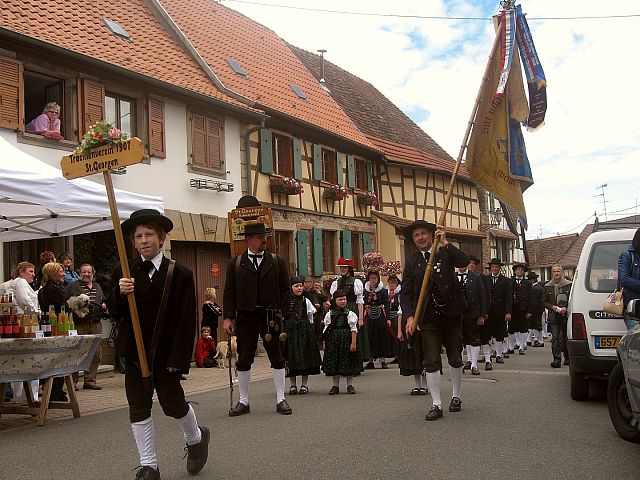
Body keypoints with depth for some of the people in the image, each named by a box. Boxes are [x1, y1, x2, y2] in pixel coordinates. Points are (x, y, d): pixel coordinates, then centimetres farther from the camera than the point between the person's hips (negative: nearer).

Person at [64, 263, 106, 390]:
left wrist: (104, 306, 12)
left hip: (96, 325, 5)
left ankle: (90, 380, 12)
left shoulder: (98, 287, 21)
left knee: (96, 354, 4)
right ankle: (72, 381, 5)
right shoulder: (73, 286, 3)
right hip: (79, 326, -5)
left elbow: (103, 301, 33)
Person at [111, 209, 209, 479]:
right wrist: (120, 293, -23)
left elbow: (187, 321, -9)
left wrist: (178, 358, -13)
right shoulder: (123, 272, 0)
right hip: (134, 352, 3)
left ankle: (196, 439, 36)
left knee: (173, 404, 6)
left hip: (166, 354, -3)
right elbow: (115, 313, -2)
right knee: (138, 409, 6)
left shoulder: (180, 274, -9)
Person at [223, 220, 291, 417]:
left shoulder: (278, 262, 5)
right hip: (245, 317, 0)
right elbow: (229, 292, 3)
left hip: (271, 317, 0)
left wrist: (281, 314, -3)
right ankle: (243, 401, 17)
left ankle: (280, 399, 17)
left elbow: (285, 290, 5)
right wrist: (228, 317, -4)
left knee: (277, 358, 6)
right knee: (243, 360, 5)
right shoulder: (235, 263, 4)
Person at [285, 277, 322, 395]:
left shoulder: (306, 301, 5)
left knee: (305, 357, 2)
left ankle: (304, 385, 10)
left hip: (305, 331, 1)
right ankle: (292, 385, 11)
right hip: (290, 331, -1)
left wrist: (308, 328, 8)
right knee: (291, 357, 2)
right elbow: (282, 317, 7)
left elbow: (310, 318, 13)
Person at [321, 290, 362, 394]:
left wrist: (353, 343, -10)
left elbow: (354, 329, -3)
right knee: (334, 361, 5)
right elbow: (326, 329, 7)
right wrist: (325, 343, 3)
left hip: (347, 339, -2)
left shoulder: (350, 314, -1)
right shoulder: (329, 314, 5)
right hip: (333, 339, 2)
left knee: (349, 361, 3)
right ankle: (335, 385, 15)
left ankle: (350, 385, 14)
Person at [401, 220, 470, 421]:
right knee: (431, 362, -3)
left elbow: (464, 261, -20)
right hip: (428, 318, 0)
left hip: (451, 315, 0)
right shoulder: (411, 262, 2)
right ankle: (436, 405, 4)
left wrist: (445, 243, -22)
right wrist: (410, 316, -16)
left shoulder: (445, 254, 0)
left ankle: (456, 397, 31)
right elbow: (406, 293, -3)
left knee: (455, 358, 12)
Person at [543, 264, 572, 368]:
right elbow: (544, 301, 10)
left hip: (566, 316, -1)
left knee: (566, 338, 8)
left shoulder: (569, 285, 1)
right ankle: (556, 359, -7)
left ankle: (567, 358, 26)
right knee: (555, 338, -6)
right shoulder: (547, 286, 7)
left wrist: (566, 308, -13)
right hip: (553, 317, 1)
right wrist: (553, 307, -7)